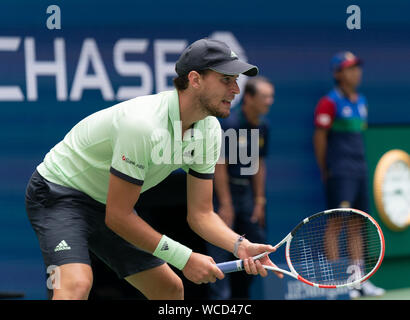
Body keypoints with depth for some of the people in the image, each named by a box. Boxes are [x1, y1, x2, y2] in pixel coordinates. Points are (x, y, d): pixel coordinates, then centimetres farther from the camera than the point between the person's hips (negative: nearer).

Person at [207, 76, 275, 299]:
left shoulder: (262, 126, 4)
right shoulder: (230, 124, -19)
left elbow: (259, 165, 11)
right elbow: (219, 165, -19)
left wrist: (259, 201, 8)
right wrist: (225, 204, -21)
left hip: (245, 189, 8)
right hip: (223, 188, -8)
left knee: (256, 239, 10)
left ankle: (240, 294, 21)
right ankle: (219, 296, -8)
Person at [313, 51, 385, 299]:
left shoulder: (361, 102, 15)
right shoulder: (330, 102, -8)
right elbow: (320, 138, -8)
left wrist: (359, 163, 16)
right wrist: (325, 171, -5)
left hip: (360, 171, 8)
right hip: (340, 173, -7)